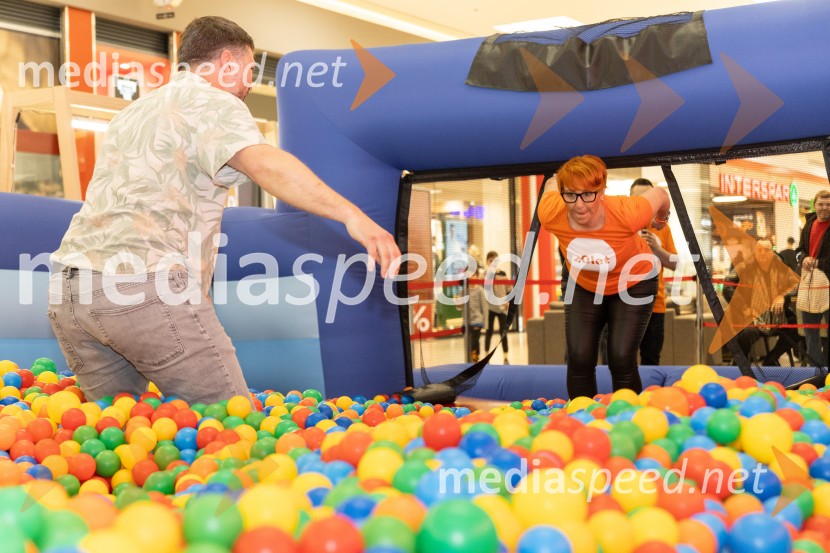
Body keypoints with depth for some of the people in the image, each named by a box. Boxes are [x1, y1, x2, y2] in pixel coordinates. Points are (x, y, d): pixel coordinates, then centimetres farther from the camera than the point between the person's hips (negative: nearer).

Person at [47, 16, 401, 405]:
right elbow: (263, 162, -19)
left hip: (70, 288, 9)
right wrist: (350, 214, -28)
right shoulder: (212, 103, 1)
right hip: (142, 282, -8)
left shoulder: (132, 112, 28)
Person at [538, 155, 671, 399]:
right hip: (584, 286, 2)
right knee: (579, 358, -6)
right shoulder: (550, 213, -30)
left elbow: (659, 194, -14)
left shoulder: (626, 213, -37)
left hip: (633, 284, -2)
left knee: (621, 359, -10)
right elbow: (549, 193, -4)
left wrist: (661, 219, 7)